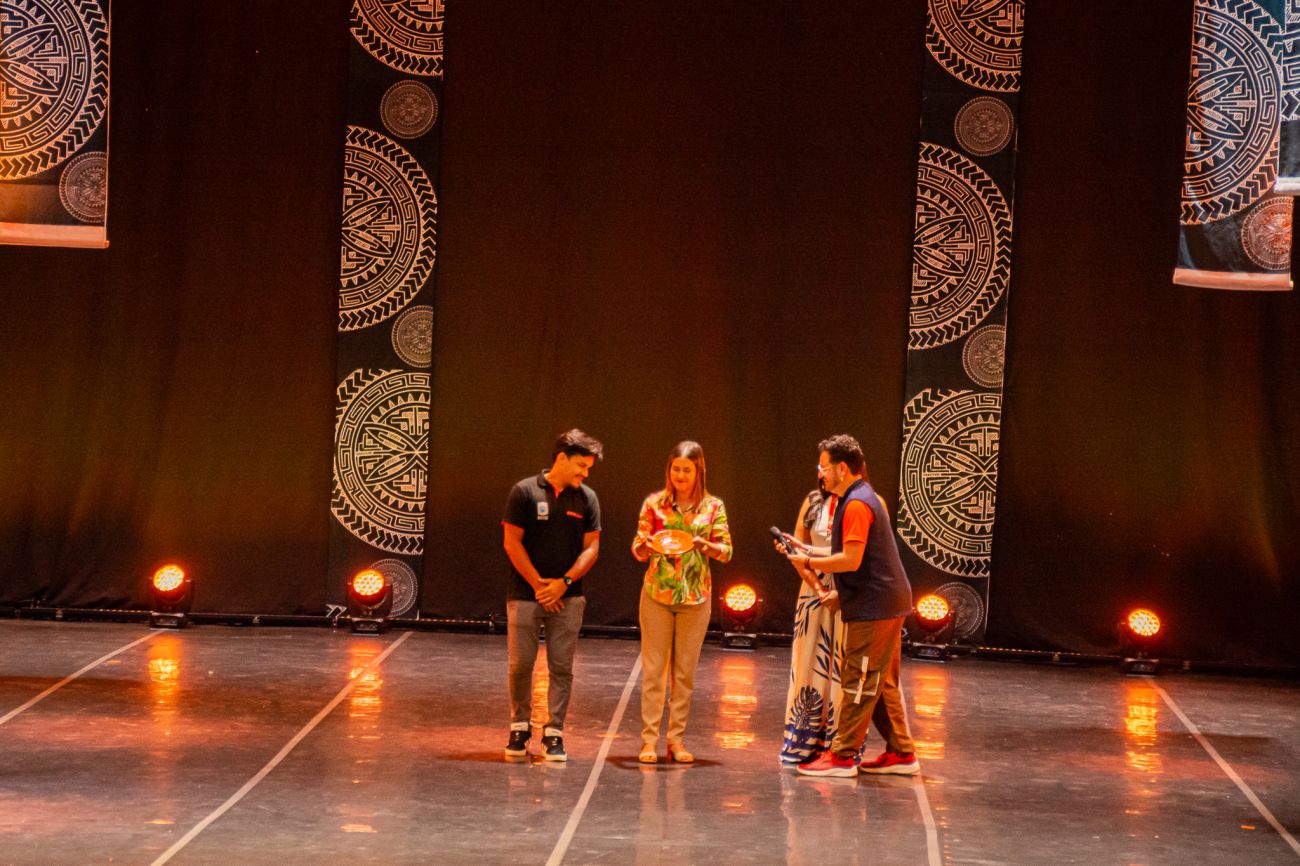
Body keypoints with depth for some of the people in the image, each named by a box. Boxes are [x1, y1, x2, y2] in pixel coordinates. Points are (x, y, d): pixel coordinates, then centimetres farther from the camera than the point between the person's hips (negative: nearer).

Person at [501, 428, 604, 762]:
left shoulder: (587, 498, 5)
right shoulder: (525, 491, -2)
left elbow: (591, 547, 4)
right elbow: (512, 542, -4)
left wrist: (564, 582, -9)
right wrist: (538, 584, -9)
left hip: (567, 597, 2)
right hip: (525, 594, -2)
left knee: (562, 668, 1)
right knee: (520, 665, 1)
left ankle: (554, 734, 7)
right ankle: (519, 728, 17)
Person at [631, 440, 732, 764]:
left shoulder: (713, 507, 1)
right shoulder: (655, 503, 1)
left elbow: (726, 551, -1)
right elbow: (638, 550, 2)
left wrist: (705, 546, -21)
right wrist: (647, 546, -21)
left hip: (695, 598, 1)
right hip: (657, 595, -1)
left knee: (685, 673, 5)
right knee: (653, 669, -1)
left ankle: (677, 739, 12)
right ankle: (649, 739, 3)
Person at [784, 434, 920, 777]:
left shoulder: (856, 504, -16)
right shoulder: (861, 498, 18)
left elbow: (851, 560, -21)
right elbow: (851, 553, 21)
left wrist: (808, 562, -10)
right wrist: (808, 551, 15)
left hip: (874, 607, -11)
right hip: (885, 604, 11)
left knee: (858, 683, -6)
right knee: (883, 684, 14)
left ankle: (842, 756, -3)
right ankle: (901, 753, 18)